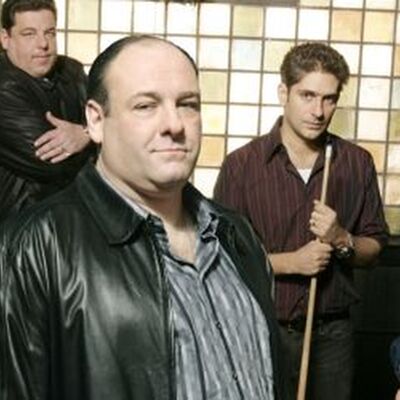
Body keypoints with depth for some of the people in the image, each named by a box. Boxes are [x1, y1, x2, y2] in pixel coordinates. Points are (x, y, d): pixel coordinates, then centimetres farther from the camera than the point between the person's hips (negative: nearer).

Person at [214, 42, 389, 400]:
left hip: (333, 333, 3)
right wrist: (290, 262, -18)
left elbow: (373, 247, 7)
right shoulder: (241, 165, -8)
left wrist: (342, 240, -14)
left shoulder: (357, 163, 1)